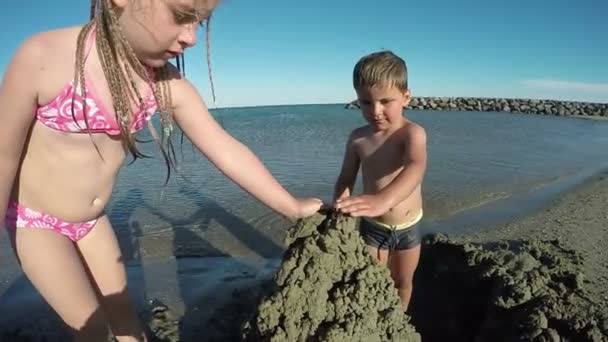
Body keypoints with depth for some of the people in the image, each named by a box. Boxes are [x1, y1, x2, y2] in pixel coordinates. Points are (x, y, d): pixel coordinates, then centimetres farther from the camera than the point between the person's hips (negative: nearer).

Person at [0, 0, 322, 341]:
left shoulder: (168, 83, -17)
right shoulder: (42, 57, -28)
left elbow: (226, 149, -14)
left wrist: (293, 208, -11)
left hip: (93, 221, 4)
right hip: (34, 219, -3)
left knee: (123, 311, 15)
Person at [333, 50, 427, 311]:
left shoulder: (412, 133, -21)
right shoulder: (357, 138, -10)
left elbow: (415, 168, -42)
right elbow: (345, 180, 0)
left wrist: (383, 199, -61)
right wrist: (340, 210, -19)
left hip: (408, 227, -1)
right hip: (373, 226, 1)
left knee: (402, 283, 21)